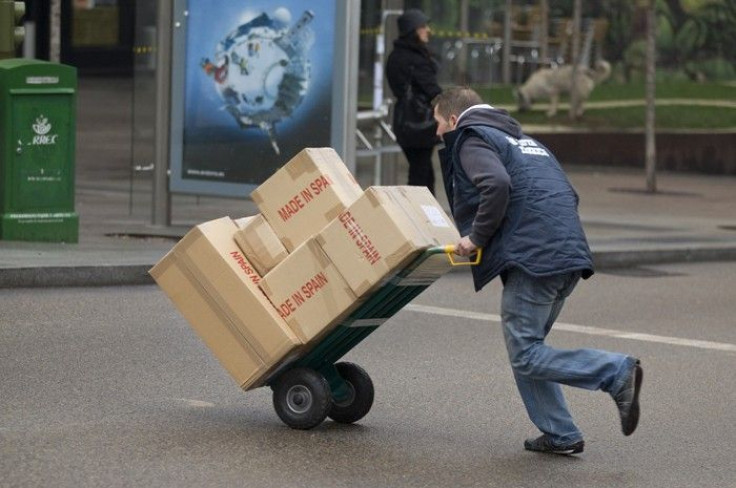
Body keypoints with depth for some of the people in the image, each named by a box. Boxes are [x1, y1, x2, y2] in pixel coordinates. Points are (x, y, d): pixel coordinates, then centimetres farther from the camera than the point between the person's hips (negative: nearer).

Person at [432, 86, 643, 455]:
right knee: (526, 348, 18)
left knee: (525, 356, -6)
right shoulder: (521, 138, 30)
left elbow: (497, 185, -18)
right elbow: (567, 194, 26)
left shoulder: (471, 139, 3)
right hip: (570, 256, 9)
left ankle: (617, 372, -18)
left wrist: (476, 236, -9)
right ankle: (559, 434, 12)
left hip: (532, 256, -9)